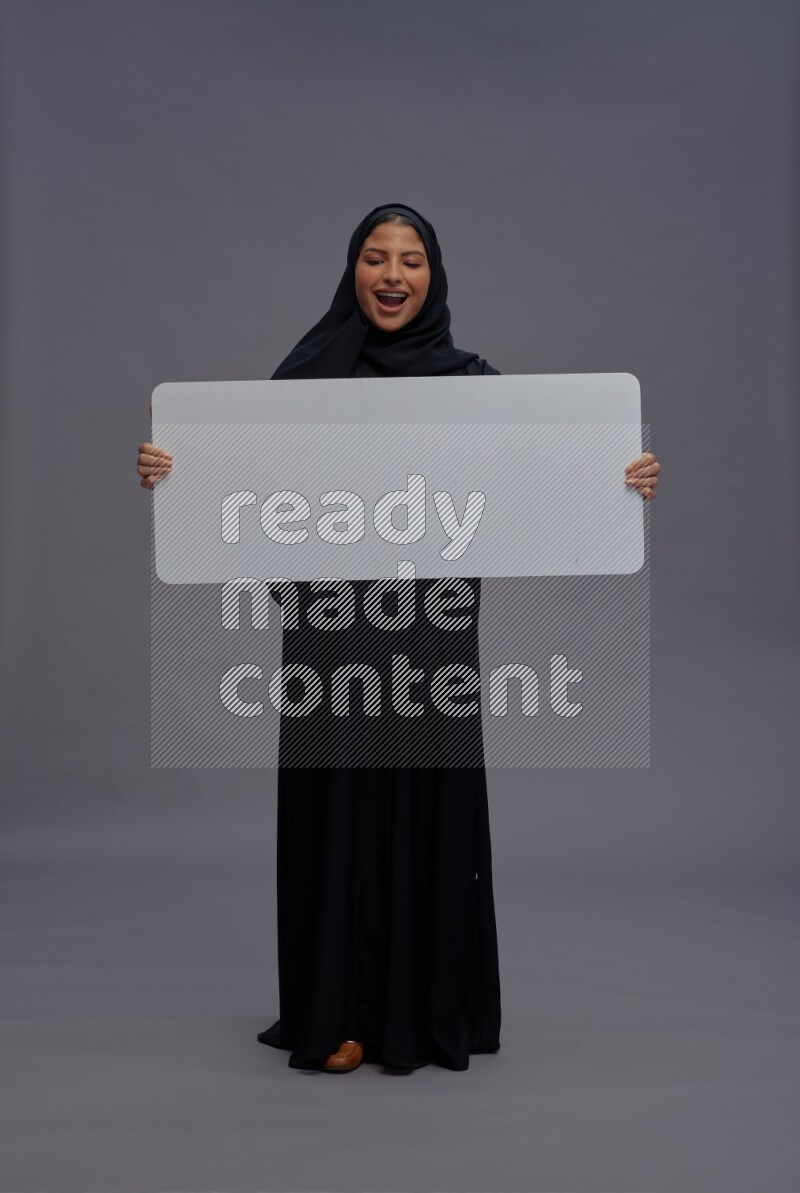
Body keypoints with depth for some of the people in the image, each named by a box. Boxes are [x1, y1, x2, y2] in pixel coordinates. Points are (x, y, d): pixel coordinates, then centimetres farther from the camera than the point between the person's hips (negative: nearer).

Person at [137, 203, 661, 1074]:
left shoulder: (474, 382, 4)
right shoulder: (308, 373, 3)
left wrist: (620, 483, -14)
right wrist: (171, 470, -19)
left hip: (434, 633, 0)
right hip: (330, 632, 0)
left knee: (432, 808, 6)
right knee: (336, 810, 4)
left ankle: (431, 1010, 23)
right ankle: (338, 1014, 20)